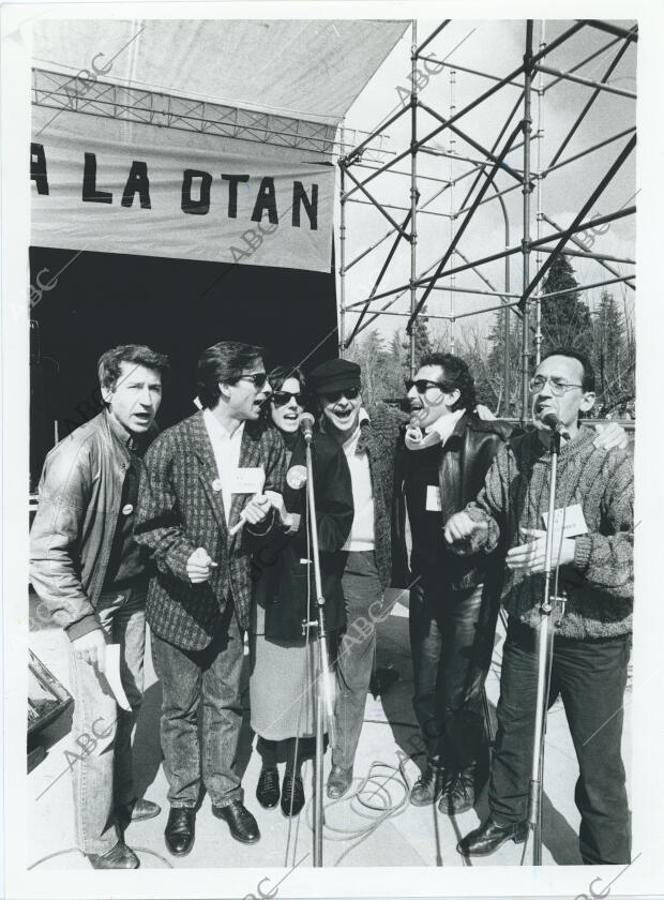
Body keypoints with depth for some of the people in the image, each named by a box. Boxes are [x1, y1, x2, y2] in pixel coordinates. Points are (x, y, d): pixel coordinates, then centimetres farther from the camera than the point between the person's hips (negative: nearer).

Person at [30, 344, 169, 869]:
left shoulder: (151, 446, -3)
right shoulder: (77, 455, -24)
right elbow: (46, 552, -22)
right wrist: (82, 623, -24)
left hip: (132, 595, 6)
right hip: (91, 605, -6)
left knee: (129, 705, 19)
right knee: (100, 721, 3)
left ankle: (122, 799, 41)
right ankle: (98, 841, 24)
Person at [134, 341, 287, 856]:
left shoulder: (269, 443, -4)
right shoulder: (171, 445, -15)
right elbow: (151, 522, -9)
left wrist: (263, 517, -17)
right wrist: (183, 557, -26)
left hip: (235, 596, 3)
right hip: (179, 600, -2)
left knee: (226, 704, 18)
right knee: (181, 708, 15)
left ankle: (225, 793, 40)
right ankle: (183, 800, 38)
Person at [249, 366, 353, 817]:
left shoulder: (325, 451, -1)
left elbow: (340, 522, -3)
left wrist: (298, 522, -19)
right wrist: (286, 489, -18)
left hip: (311, 581, 0)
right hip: (265, 581, 1)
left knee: (303, 677, 8)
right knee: (267, 676, 9)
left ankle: (295, 767, 30)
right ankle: (269, 762, 33)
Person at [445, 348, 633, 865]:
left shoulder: (613, 465, -17)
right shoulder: (513, 457, -2)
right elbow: (493, 515, 9)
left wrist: (576, 549, -39)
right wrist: (472, 523, -12)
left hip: (594, 642, -4)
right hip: (525, 627, 5)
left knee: (599, 761, 11)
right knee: (511, 734, 23)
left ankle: (607, 859, 38)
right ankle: (506, 818, 50)